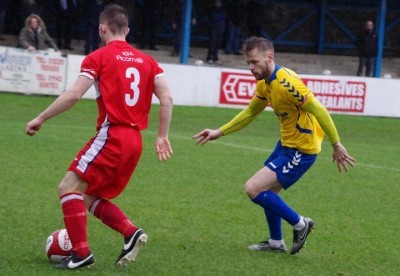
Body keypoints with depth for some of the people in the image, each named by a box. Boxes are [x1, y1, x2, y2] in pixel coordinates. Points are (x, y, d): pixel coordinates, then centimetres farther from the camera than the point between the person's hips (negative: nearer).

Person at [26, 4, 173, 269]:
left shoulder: (98, 57, -2)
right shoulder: (146, 60, 14)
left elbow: (73, 95, -10)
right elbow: (167, 98, 7)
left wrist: (40, 119, -4)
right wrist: (163, 137, 13)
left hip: (111, 136, -7)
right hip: (135, 140, 7)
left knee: (69, 187, -3)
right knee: (91, 197, 17)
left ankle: (81, 252, -10)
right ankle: (131, 232, -1)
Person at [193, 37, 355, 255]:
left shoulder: (286, 83, -25)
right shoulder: (264, 84, 4)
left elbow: (319, 111, -25)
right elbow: (250, 112, 19)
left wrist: (336, 144, -22)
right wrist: (219, 132, 16)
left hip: (301, 150, -10)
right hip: (286, 143, 10)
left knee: (253, 189, -13)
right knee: (268, 191, 22)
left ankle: (299, 224, 1)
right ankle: (276, 242, 37)